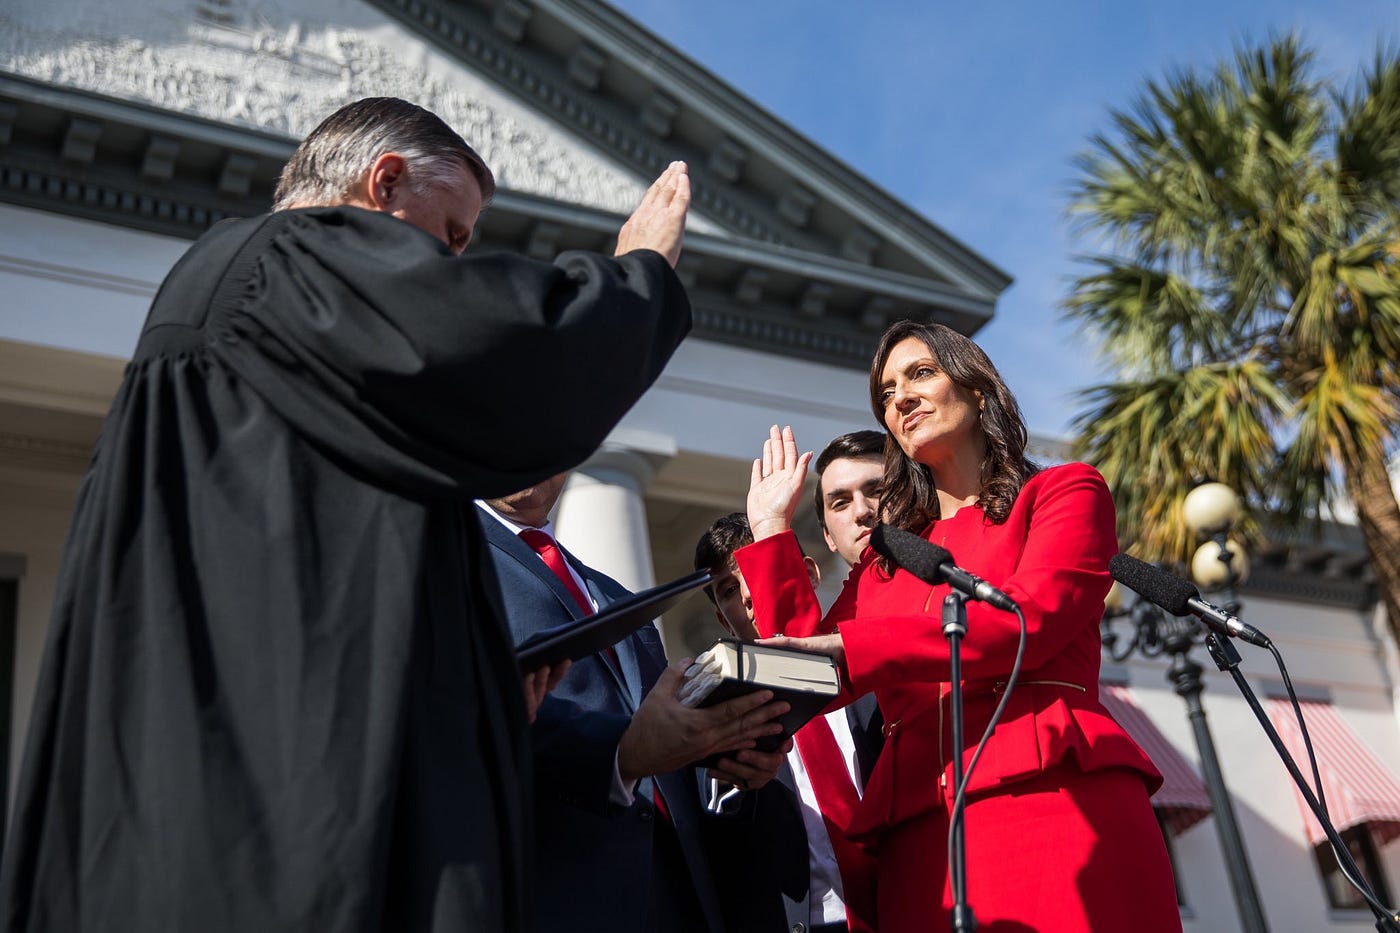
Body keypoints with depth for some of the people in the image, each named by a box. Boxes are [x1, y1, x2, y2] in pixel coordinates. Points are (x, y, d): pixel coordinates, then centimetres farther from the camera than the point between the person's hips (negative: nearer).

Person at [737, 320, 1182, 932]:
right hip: (922, 836, 4)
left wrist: (846, 649, -12)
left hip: (1063, 801, -4)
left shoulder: (1065, 491, 11)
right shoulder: (886, 555, 24)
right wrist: (772, 528, 21)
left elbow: (1027, 619, -7)